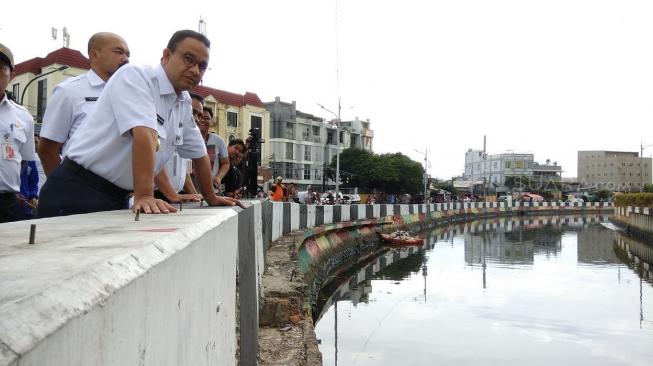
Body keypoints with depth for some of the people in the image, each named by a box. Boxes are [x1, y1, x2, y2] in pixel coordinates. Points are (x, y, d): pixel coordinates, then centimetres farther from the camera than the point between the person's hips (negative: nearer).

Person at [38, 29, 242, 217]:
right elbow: (144, 134, -29)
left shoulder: (184, 103, 8)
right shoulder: (135, 76, -15)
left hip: (117, 198, 8)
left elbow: (198, 153, 18)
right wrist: (144, 196, -39)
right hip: (78, 192, -7)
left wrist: (211, 198, 23)